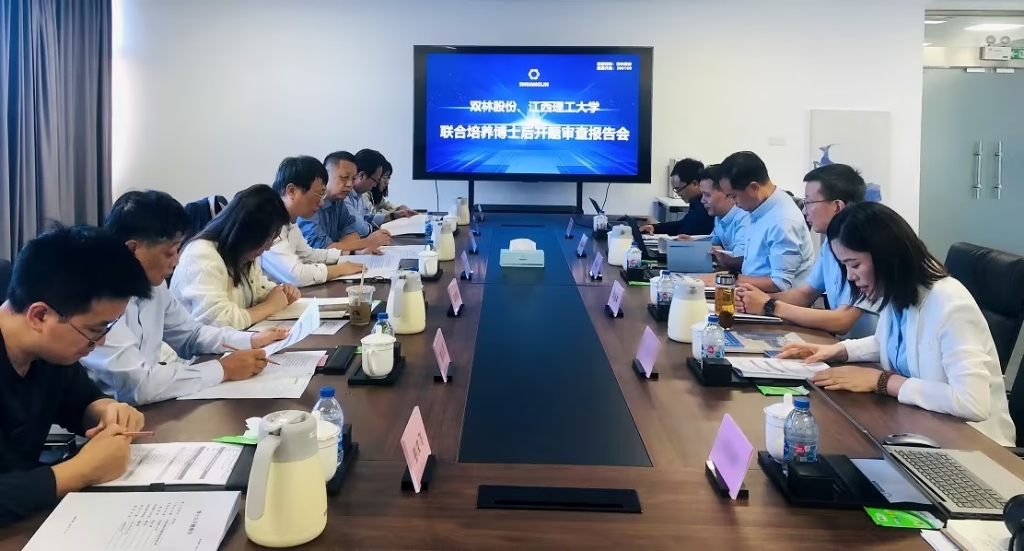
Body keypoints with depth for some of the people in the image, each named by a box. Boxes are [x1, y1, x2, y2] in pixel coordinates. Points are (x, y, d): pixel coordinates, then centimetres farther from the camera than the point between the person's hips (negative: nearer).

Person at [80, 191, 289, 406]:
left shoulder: (152, 283, 1)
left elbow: (190, 334, 15)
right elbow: (138, 385, -28)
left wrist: (251, 341, 1)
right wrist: (223, 369, -19)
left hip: (144, 411, 7)